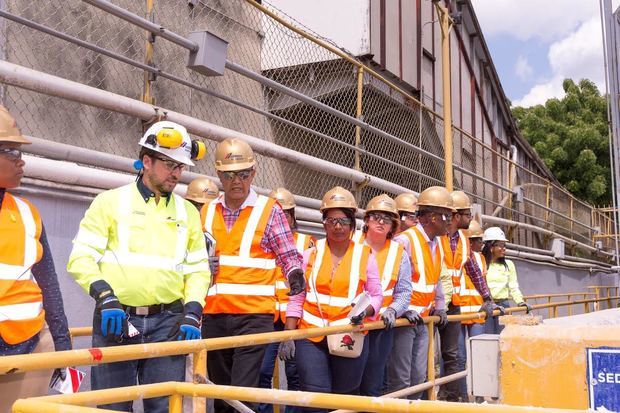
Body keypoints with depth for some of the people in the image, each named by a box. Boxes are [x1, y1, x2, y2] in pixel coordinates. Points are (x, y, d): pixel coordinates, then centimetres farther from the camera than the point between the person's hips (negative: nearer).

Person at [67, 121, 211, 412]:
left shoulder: (187, 212, 13)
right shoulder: (110, 201, 3)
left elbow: (198, 269, 13)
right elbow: (81, 258, -2)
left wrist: (192, 312, -1)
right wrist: (104, 296, -17)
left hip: (168, 322, 2)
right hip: (116, 319, -2)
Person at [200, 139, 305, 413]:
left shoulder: (269, 210, -1)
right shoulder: (207, 212, 12)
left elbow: (289, 255, 0)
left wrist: (295, 273, -20)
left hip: (254, 315, -5)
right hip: (213, 316, 5)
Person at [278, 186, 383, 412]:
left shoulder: (364, 255, 2)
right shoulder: (311, 254, 4)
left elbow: (376, 295, 3)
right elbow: (296, 298, 4)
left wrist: (365, 311, -18)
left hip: (349, 336, 0)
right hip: (311, 336, 0)